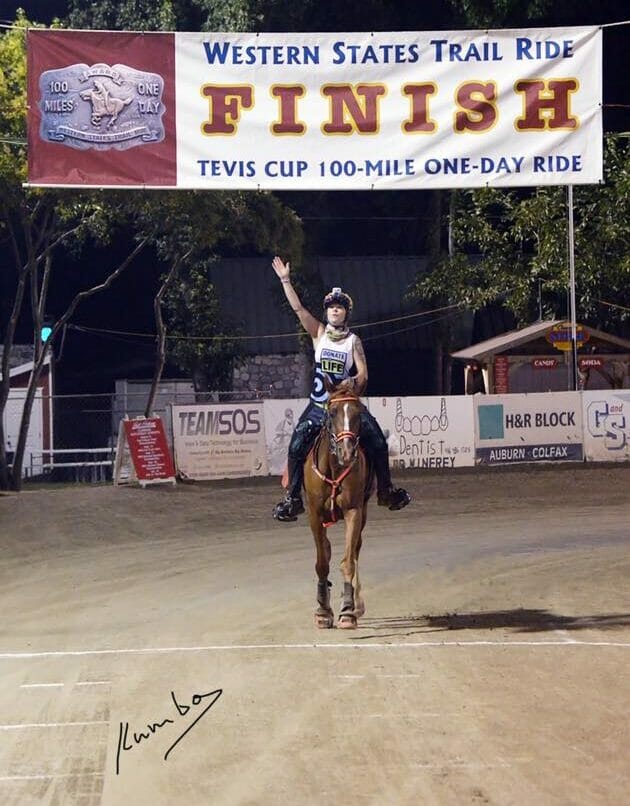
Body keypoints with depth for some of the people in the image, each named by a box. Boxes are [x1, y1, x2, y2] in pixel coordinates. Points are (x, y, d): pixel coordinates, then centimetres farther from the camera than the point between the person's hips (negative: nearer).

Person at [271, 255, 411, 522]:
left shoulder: (353, 340, 4)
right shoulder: (319, 333, 5)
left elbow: (363, 374, 0)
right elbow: (298, 308, -3)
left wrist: (354, 381, -20)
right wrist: (285, 280, -10)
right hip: (318, 405, 0)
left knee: (376, 438, -10)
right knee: (297, 444, -15)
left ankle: (386, 490, 5)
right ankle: (292, 497, -7)